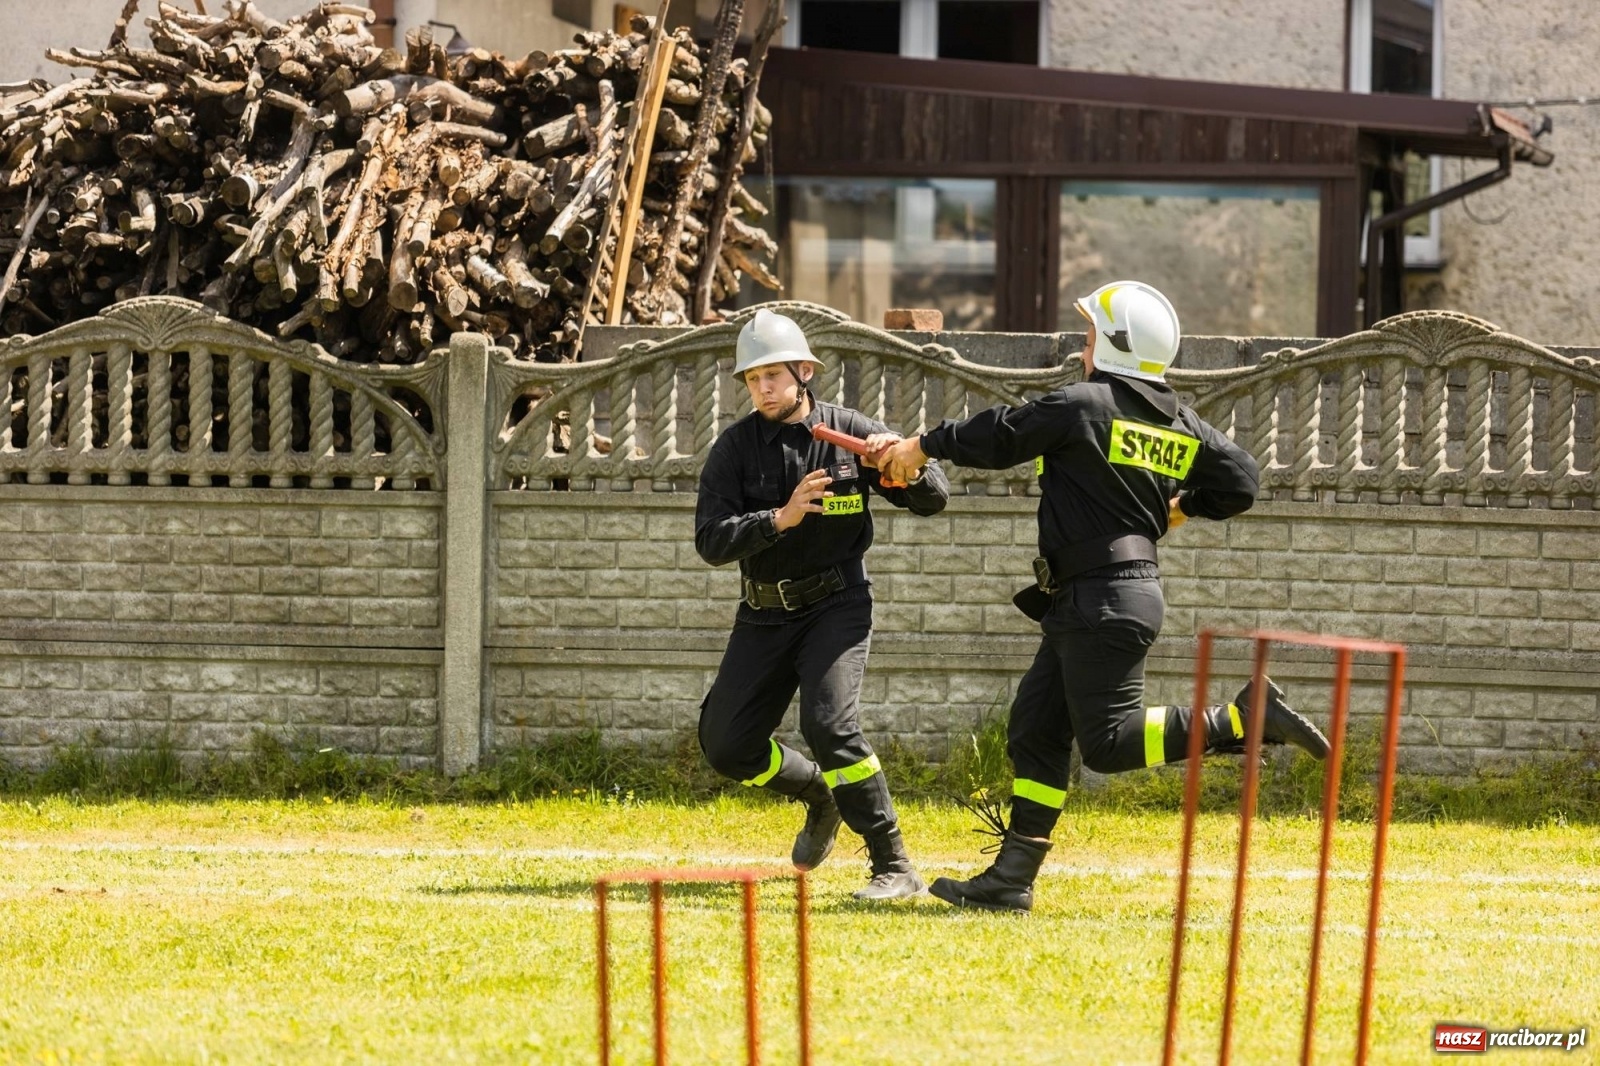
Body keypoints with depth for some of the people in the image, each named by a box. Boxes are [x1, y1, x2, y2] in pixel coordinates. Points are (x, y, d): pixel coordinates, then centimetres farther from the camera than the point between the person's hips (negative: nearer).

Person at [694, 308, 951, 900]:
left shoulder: (851, 431, -5)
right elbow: (711, 540, -14)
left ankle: (895, 868, -19)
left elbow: (934, 499, -3)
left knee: (829, 723, -24)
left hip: (836, 603, -4)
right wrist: (779, 519, -30)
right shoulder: (735, 447, -4)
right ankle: (820, 795, 31)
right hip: (764, 615, 4)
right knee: (726, 745, 1)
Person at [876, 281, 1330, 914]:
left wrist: (924, 447, 9)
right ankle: (1011, 879, 9)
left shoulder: (1083, 404, -13)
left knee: (1109, 743, -9)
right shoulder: (1181, 426, 9)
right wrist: (1181, 508, 22)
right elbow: (1241, 482, 7)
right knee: (1035, 731, 10)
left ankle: (1245, 718, -13)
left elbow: (1000, 438, -5)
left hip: (1104, 602, -9)